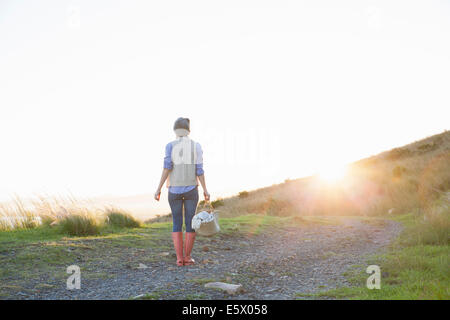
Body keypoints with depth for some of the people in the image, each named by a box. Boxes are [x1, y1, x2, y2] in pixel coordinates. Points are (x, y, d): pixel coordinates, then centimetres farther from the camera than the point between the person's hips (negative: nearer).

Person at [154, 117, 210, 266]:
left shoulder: (170, 145, -3)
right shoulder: (196, 146, -2)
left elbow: (167, 166, -14)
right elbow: (199, 170, -6)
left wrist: (159, 189, -12)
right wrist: (205, 190, 1)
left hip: (174, 190, 1)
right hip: (191, 189, -1)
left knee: (177, 224, 9)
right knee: (190, 224, 9)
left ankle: (179, 258, 3)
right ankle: (187, 257, 9)